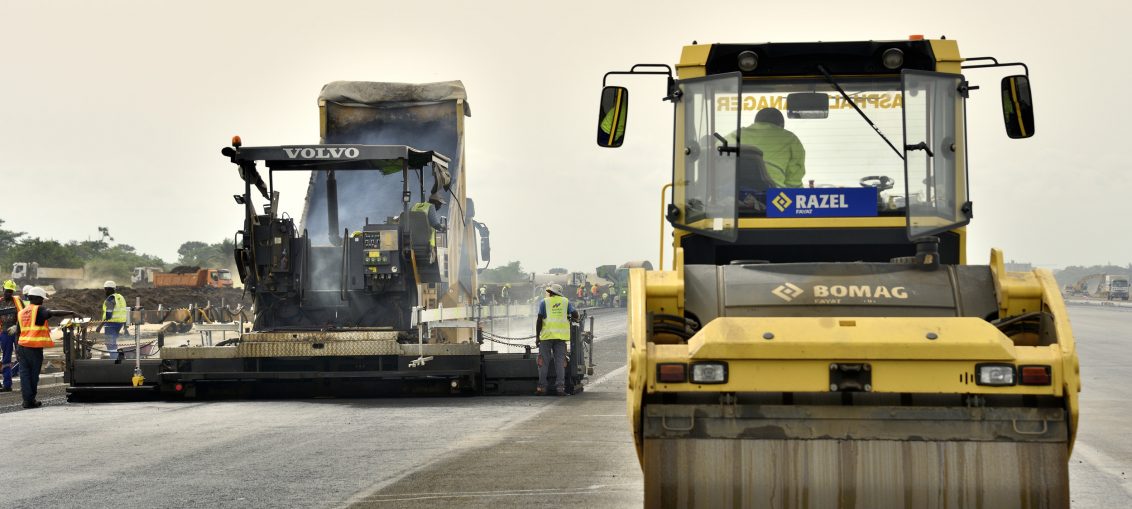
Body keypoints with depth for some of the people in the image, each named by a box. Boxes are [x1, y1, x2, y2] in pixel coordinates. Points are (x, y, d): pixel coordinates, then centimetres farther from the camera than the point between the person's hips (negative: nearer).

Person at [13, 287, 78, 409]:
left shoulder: (21, 313, 14)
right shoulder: (39, 310, -6)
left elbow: (18, 330, 14)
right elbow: (53, 313, -22)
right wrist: (70, 313, -22)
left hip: (22, 345, 6)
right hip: (35, 347, -5)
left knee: (25, 373, 6)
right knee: (34, 374, 5)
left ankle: (27, 400, 0)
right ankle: (31, 400, 10)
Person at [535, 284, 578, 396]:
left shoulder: (544, 302, 3)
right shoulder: (566, 301, 10)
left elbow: (539, 319, -3)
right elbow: (575, 314, 0)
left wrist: (537, 336, 1)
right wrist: (571, 318, 24)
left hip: (547, 335, -2)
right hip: (561, 336, 2)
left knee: (544, 362, 3)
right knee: (560, 362, 4)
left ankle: (542, 387, 0)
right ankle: (560, 387, -4)